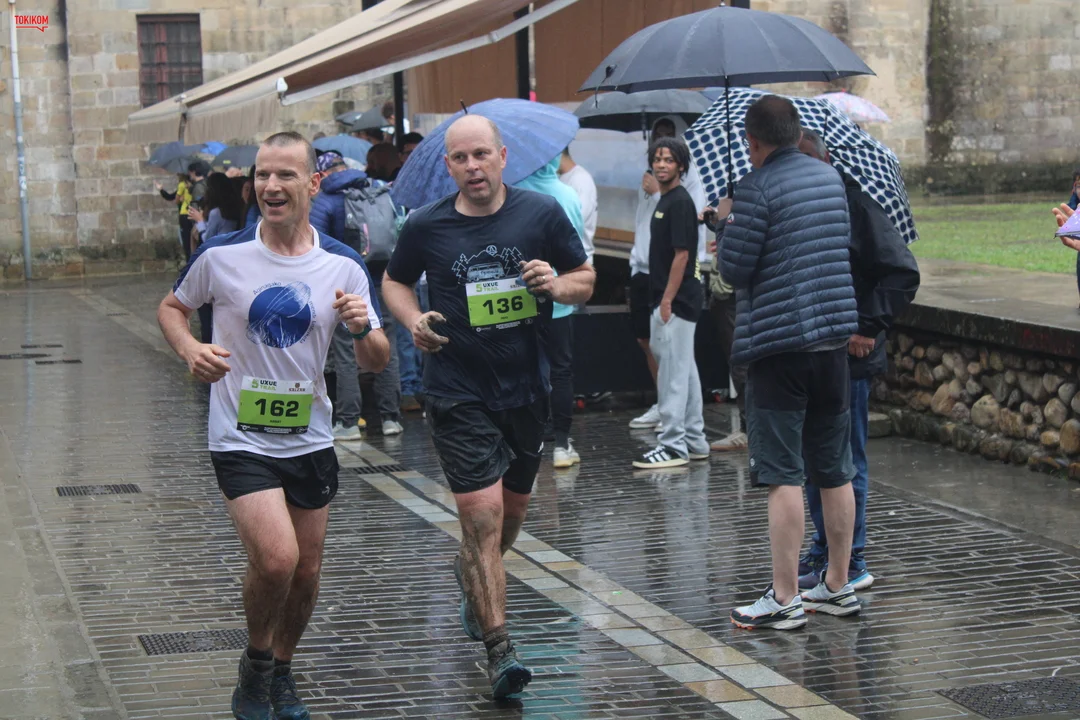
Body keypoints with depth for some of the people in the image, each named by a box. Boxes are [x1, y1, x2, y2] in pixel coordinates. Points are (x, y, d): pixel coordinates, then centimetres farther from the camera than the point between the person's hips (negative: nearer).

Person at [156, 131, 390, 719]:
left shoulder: (343, 266, -2)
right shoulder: (221, 255, -8)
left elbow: (376, 362, 2)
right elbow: (171, 307, 10)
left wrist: (363, 329, -20)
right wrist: (189, 349, -11)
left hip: (310, 438, 4)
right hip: (241, 439, -3)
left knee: (306, 571, 12)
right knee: (275, 560, -19)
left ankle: (282, 671, 37)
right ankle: (255, 665, 10)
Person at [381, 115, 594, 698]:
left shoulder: (541, 213, -3)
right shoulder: (426, 226, -4)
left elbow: (585, 278, 8)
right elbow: (394, 282, 13)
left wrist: (556, 285, -15)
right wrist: (414, 322, -7)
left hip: (527, 387, 3)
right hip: (458, 392, -3)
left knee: (512, 507, 20)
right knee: (483, 513, -13)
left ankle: (470, 574, 53)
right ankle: (499, 651, -11)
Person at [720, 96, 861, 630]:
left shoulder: (756, 188, -12)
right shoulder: (830, 177, 10)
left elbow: (733, 269, -13)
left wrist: (729, 226, 5)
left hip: (777, 343, -7)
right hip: (833, 337, 7)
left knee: (783, 475, -4)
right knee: (834, 470, 13)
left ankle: (785, 598, -3)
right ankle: (838, 586, 21)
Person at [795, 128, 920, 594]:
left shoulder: (855, 204, -10)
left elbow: (902, 274, -12)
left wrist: (868, 327, -16)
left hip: (846, 357, -7)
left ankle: (849, 564, 5)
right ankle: (825, 552, 25)